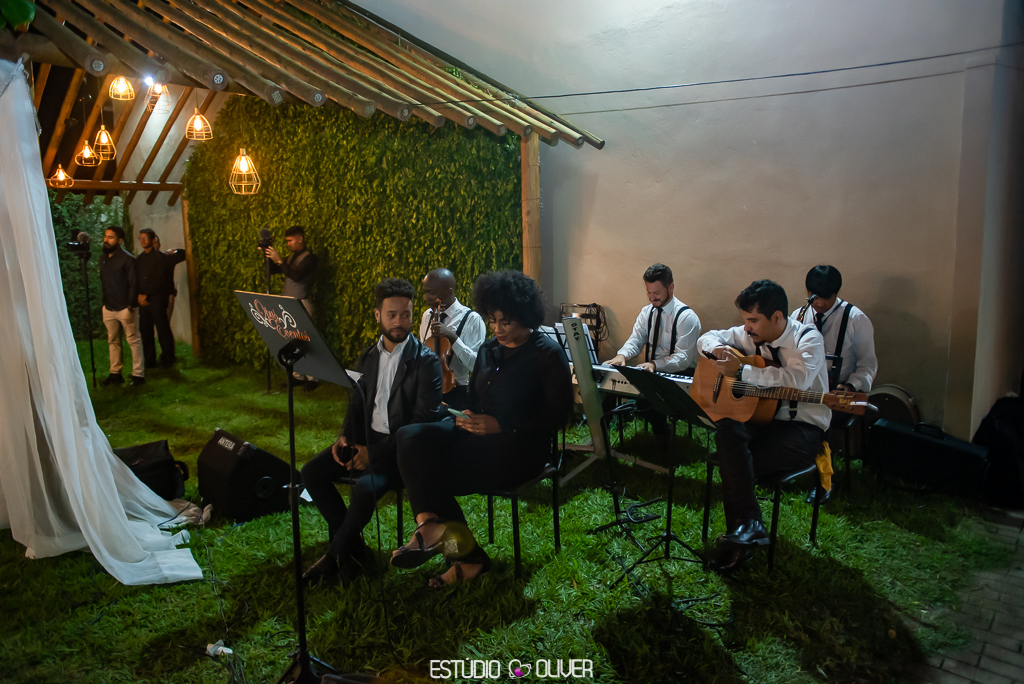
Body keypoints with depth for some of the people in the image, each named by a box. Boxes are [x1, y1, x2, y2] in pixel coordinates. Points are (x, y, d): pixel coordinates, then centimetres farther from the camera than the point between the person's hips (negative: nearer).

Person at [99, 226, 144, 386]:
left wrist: (130, 307, -18)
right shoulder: (102, 258, 12)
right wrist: (104, 303, 13)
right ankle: (115, 373, 19)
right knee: (113, 341, 11)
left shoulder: (127, 259, -10)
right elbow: (102, 282, 18)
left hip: (125, 308, -7)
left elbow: (134, 284, -13)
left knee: (133, 340, -1)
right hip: (108, 308, 7)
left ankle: (138, 374, 3)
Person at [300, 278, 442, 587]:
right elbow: (356, 404, 17)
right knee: (311, 472, -9)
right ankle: (354, 549, 1)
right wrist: (346, 437, -5)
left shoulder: (426, 361, -10)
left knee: (365, 486, -31)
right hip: (366, 438, 7)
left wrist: (375, 452, -19)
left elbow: (423, 420, -16)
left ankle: (337, 554, -2)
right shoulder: (367, 358, 11)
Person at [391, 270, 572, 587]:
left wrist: (501, 425, -19)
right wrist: (465, 417, -3)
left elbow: (558, 413, -12)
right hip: (477, 434, 8)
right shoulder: (488, 350, 16)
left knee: (430, 473, -25)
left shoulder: (547, 354, -6)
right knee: (411, 437, -21)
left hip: (519, 446, -8)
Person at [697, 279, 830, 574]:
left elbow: (797, 378, -31)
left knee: (731, 460, -28)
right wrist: (719, 348, -7)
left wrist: (741, 370, -27)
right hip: (761, 417, 6)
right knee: (729, 430, -30)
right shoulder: (751, 335, 6)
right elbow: (707, 338, 18)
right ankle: (749, 524, -29)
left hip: (803, 428, -5)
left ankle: (740, 540, -13)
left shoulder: (807, 338, -11)